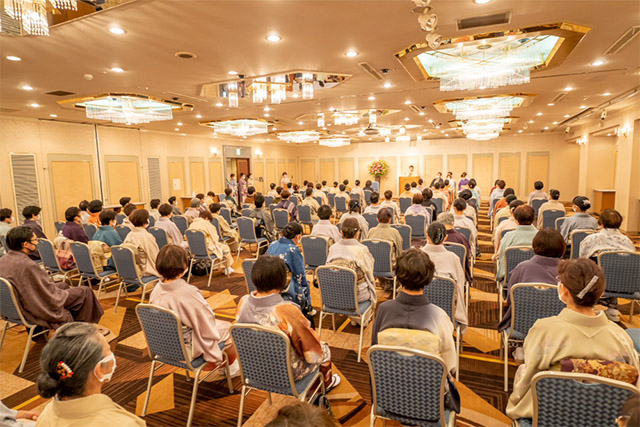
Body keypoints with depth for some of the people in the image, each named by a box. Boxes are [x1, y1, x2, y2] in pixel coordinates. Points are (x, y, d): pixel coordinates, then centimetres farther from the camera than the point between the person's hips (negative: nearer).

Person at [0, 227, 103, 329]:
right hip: (36, 311, -10)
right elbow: (51, 296, -23)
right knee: (85, 291, -2)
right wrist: (66, 293, -5)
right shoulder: (27, 265, -31)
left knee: (63, 285, 27)